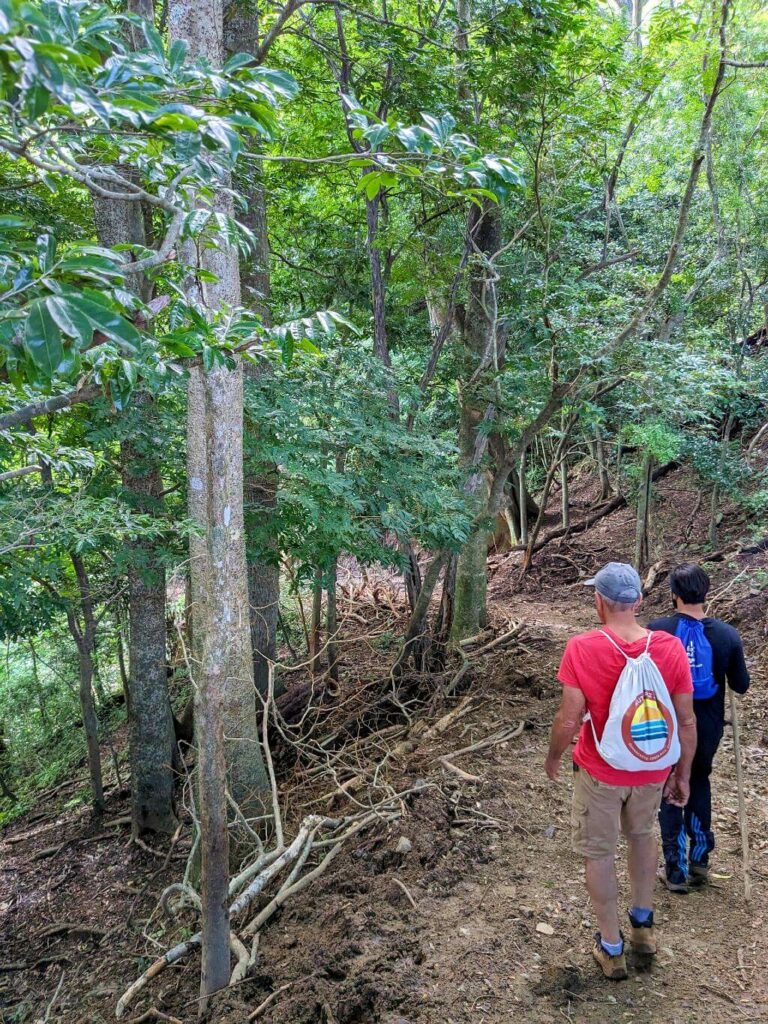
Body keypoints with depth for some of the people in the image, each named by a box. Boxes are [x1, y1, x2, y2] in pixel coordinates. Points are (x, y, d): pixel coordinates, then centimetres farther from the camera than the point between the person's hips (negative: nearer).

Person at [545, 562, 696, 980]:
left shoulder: (581, 648, -23)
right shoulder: (670, 648, -15)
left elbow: (568, 719, -18)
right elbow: (686, 721, -8)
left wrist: (553, 757, 2)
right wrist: (683, 774, 7)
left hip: (599, 772, -3)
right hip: (652, 770, 3)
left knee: (598, 852, 18)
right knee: (643, 833, 30)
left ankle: (611, 948, 30)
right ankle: (642, 923, 44)